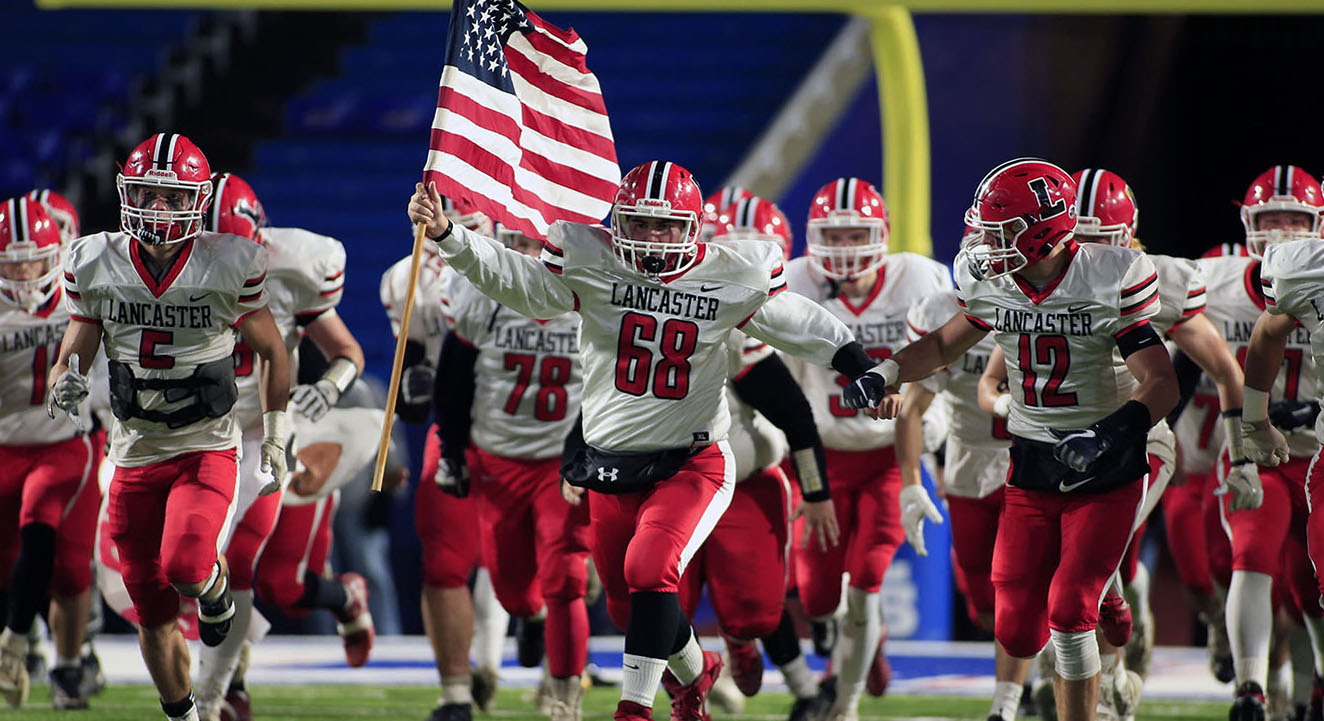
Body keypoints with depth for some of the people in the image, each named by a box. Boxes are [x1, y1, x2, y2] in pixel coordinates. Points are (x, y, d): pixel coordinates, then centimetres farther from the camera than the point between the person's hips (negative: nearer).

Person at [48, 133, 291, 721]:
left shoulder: (228, 266, -10)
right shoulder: (97, 267, -5)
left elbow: (273, 353, 4)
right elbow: (72, 356, 4)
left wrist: (275, 438, 3)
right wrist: (65, 384, -19)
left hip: (207, 450, -3)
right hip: (134, 453, 3)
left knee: (183, 566, -28)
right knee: (153, 615, 7)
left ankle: (215, 585, 9)